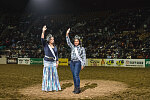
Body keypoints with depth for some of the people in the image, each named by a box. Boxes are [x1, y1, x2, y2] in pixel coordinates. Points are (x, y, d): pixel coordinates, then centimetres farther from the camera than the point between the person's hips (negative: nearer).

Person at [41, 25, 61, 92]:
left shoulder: (54, 47, 12)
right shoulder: (45, 45, 0)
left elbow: (56, 55, 14)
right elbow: (42, 39, -16)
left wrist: (57, 62, 7)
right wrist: (43, 31, -26)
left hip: (53, 62, 4)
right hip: (47, 62, -4)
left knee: (54, 74, 6)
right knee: (47, 74, -1)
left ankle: (54, 87, 14)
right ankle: (46, 88, 6)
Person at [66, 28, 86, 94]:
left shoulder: (82, 48, 1)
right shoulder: (72, 47, 11)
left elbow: (84, 57, 0)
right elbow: (68, 42, 3)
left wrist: (83, 64, -6)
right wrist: (67, 34, -8)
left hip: (78, 62, -5)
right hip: (72, 62, 5)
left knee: (76, 75, -14)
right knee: (74, 76, 6)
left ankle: (78, 88, -11)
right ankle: (75, 88, 14)